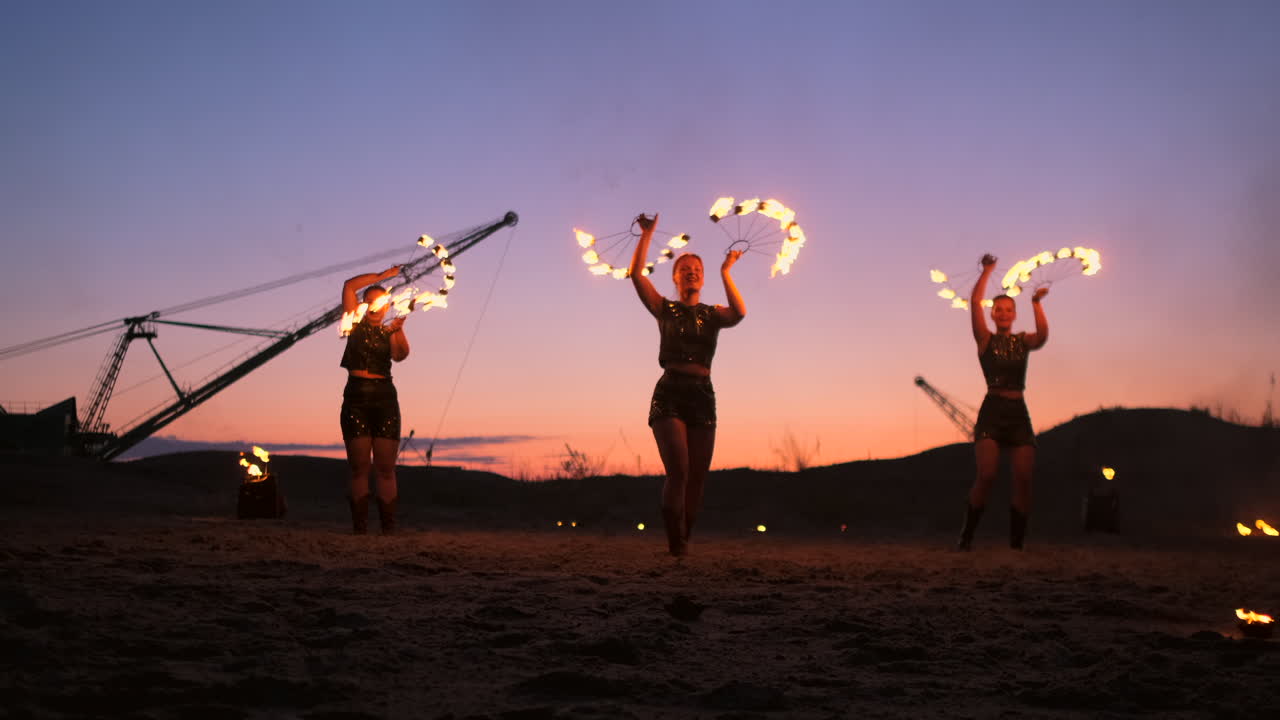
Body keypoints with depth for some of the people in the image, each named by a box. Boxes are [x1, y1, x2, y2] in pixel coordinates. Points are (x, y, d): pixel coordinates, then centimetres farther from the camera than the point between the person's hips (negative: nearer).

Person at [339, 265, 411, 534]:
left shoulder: (389, 333, 13)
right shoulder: (356, 324, 12)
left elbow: (401, 354, -8)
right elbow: (349, 286, 3)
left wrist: (398, 329, -25)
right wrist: (382, 275, 3)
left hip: (384, 398, 1)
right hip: (356, 398, -1)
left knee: (386, 469, -3)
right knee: (359, 469, -3)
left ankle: (389, 529, -6)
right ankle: (359, 529, -5)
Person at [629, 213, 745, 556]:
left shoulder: (713, 314, 14)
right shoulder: (666, 309, 9)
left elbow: (739, 313, -9)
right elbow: (636, 274, -3)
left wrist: (725, 273, -2)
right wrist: (647, 234, -4)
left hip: (702, 395, 3)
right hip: (670, 393, -3)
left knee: (697, 479, 2)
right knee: (678, 470, -19)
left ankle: (683, 543, 14)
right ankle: (675, 545, -16)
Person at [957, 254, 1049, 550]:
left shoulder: (1023, 341, 13)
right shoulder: (986, 339, 7)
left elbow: (1042, 335, -10)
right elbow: (974, 302, -5)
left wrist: (1037, 304, -20)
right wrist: (987, 271, -3)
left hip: (1018, 413, 3)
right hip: (992, 411, -3)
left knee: (1023, 479, -8)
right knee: (986, 475, -18)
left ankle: (1016, 544, 0)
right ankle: (966, 537, -5)